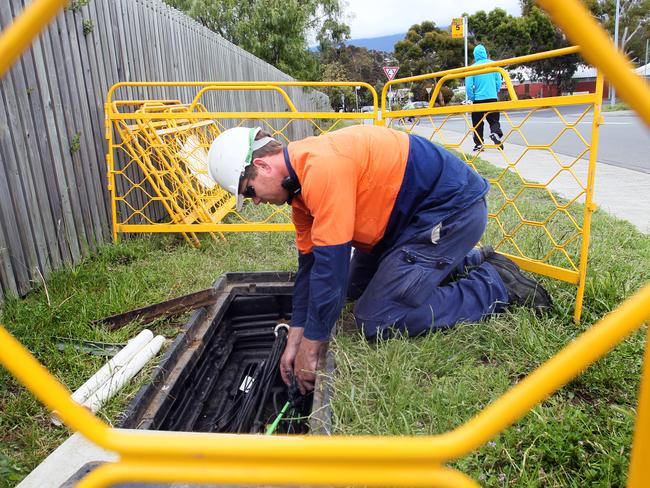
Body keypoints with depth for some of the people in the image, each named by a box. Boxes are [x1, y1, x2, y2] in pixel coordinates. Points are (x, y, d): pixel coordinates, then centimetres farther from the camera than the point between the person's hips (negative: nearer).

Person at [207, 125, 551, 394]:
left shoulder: (321, 167, -28)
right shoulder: (301, 178, 4)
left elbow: (330, 264, -27)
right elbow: (310, 261, 7)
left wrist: (310, 348, -16)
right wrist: (295, 339, 7)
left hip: (452, 206, -10)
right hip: (411, 211, 10)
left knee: (376, 320, -11)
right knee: (357, 289, 20)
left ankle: (496, 286, 0)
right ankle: (469, 262, 21)